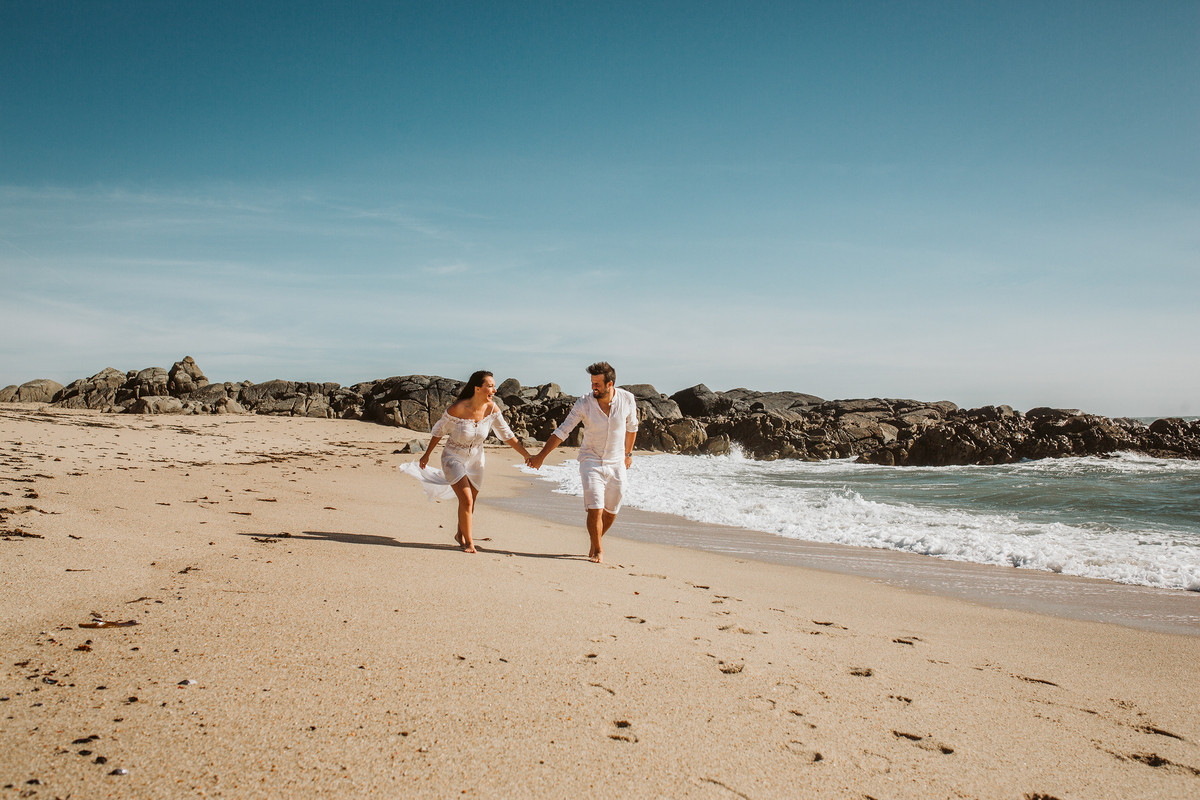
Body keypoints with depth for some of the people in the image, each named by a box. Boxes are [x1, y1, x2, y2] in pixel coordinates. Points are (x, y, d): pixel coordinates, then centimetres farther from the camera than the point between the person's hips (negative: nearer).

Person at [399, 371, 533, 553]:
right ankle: (468, 543, 2)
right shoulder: (458, 409, -26)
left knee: (469, 502, 15)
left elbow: (507, 435, -5)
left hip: (475, 461, 5)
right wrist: (426, 455, 0)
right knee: (466, 500, -15)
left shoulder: (491, 409, -15)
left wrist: (526, 455, -10)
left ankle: (460, 534, 41)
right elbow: (438, 431, -10)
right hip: (453, 458, -4)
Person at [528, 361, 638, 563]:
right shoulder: (584, 404, -15)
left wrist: (628, 453, 18)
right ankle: (598, 551, 7)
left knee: (611, 512, 9)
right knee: (595, 509, -13)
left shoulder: (627, 400, -10)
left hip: (616, 463, 2)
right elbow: (562, 431, -9)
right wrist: (541, 456, -12)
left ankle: (594, 544, 33)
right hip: (591, 461, -2)